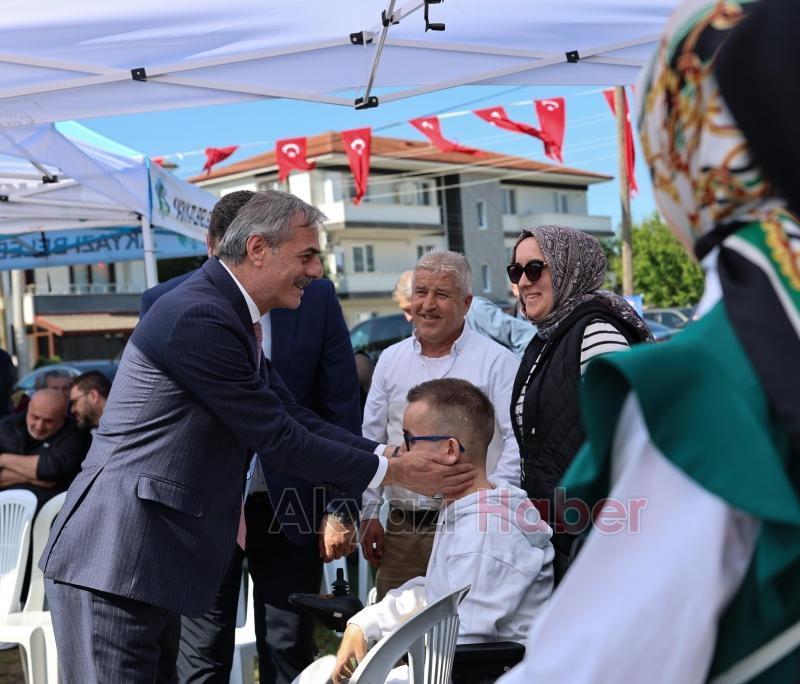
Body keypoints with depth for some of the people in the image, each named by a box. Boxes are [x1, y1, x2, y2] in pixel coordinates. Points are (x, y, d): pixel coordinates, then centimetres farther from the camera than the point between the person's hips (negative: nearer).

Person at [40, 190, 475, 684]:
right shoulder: (200, 317, -20)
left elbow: (295, 418, 11)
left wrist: (390, 453, 0)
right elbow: (279, 440, -17)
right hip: (116, 561, -10)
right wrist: (392, 471, -8)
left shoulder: (233, 314, 12)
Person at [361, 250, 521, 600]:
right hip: (400, 529, 4)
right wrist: (368, 514, 11)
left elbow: (519, 440, -7)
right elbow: (370, 442, 16)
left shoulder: (497, 361, -2)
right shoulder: (391, 359, 14)